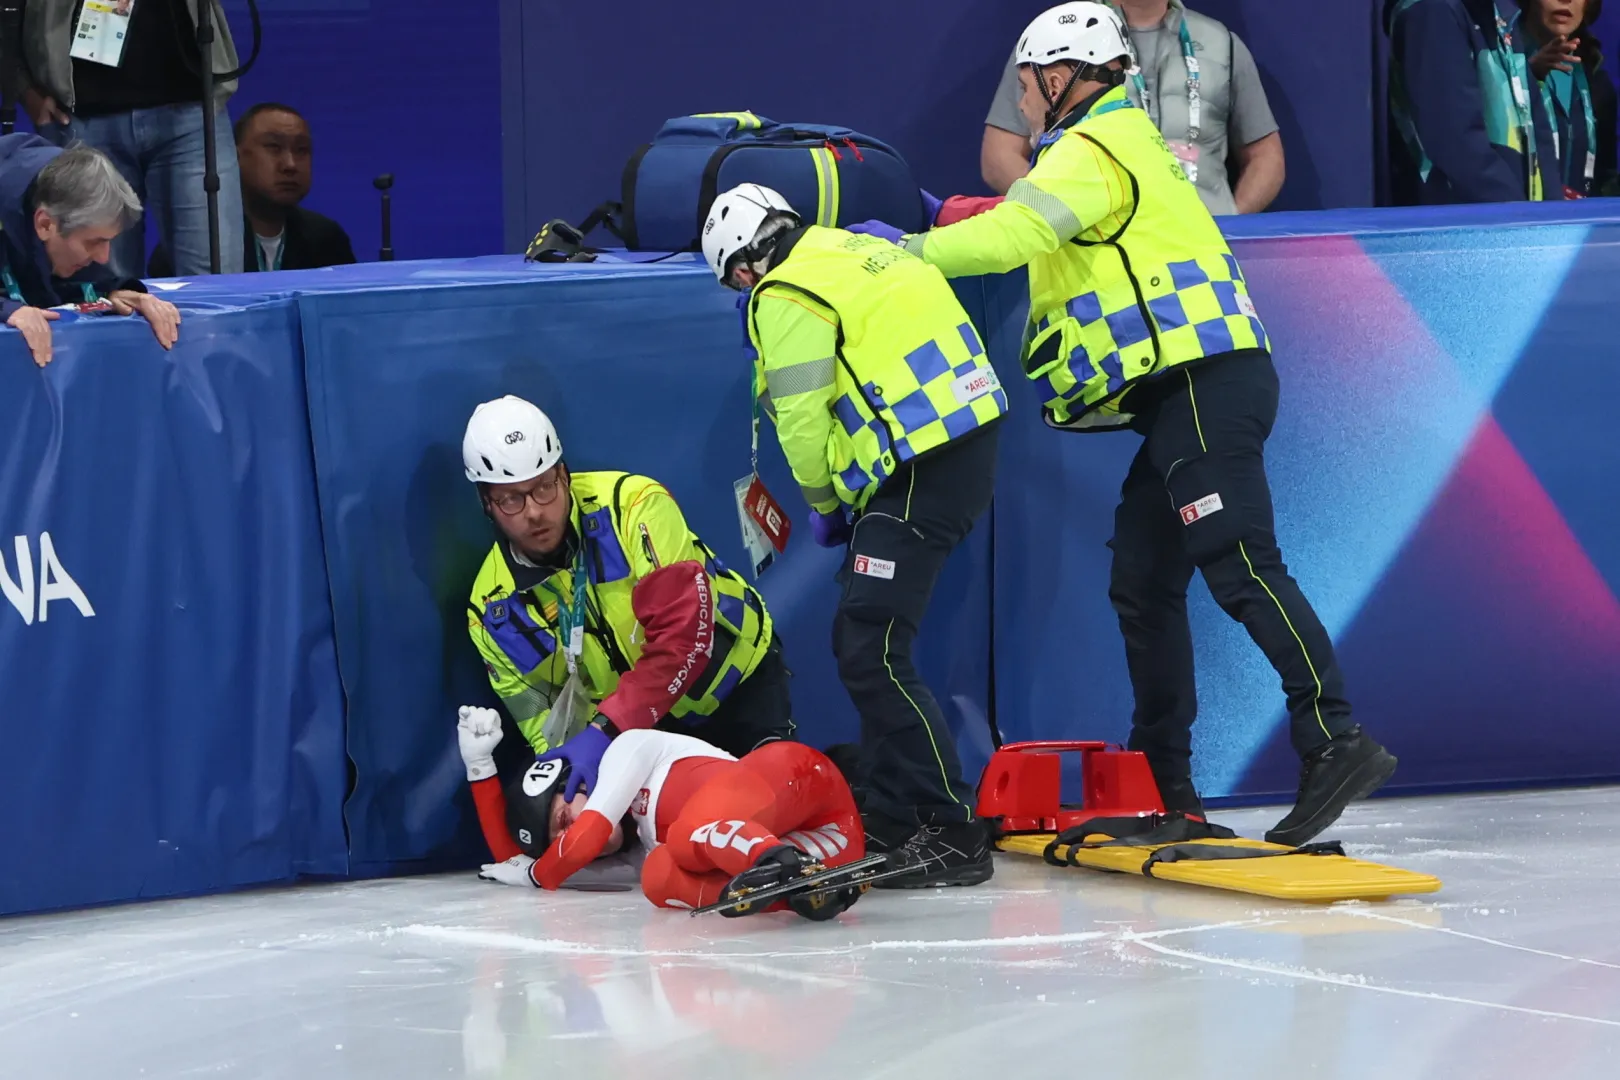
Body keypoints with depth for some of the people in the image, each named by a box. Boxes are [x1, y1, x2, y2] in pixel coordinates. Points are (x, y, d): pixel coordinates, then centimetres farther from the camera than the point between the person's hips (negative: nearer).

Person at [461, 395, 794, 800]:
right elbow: (542, 722, -6)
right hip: (651, 723, 2)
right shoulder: (493, 609, -12)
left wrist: (606, 731, -42)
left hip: (739, 677, -2)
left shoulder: (632, 505, -25)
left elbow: (685, 635, -33)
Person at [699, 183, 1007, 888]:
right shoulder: (848, 251, 19)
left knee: (871, 654, -11)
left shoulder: (785, 299, -9)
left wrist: (825, 503, 9)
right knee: (861, 639, 17)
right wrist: (844, 499, 25)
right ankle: (891, 824, 23)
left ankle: (954, 834, -14)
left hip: (924, 473, -10)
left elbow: (803, 422, -8)